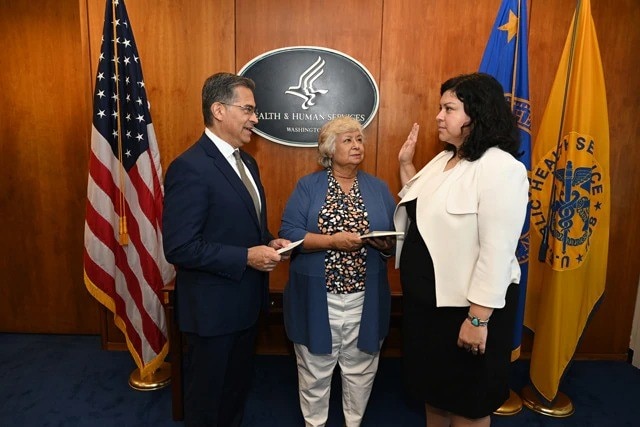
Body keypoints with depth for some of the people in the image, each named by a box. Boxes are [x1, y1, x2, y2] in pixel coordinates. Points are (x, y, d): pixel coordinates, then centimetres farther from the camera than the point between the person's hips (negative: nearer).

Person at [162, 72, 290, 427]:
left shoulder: (246, 162, 7)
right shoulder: (190, 167, -22)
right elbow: (179, 248, -26)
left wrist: (269, 242, -3)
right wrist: (246, 257, -25)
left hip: (246, 300, 9)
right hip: (213, 306, -8)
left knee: (238, 384, 27)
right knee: (207, 393, 16)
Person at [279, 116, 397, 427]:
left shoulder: (378, 188, 7)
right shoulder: (307, 186, -1)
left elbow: (397, 237, 5)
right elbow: (288, 234, -10)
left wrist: (384, 243, -18)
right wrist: (333, 240, -20)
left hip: (364, 298, 2)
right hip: (317, 297, -2)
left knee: (360, 368, 16)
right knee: (315, 369, 13)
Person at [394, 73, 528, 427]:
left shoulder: (501, 168, -20)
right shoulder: (444, 159, 7)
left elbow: (497, 251, -24)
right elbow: (418, 211, 15)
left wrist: (478, 318, -23)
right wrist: (406, 164, 7)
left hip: (466, 304, -8)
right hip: (426, 297, 8)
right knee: (433, 384, 25)